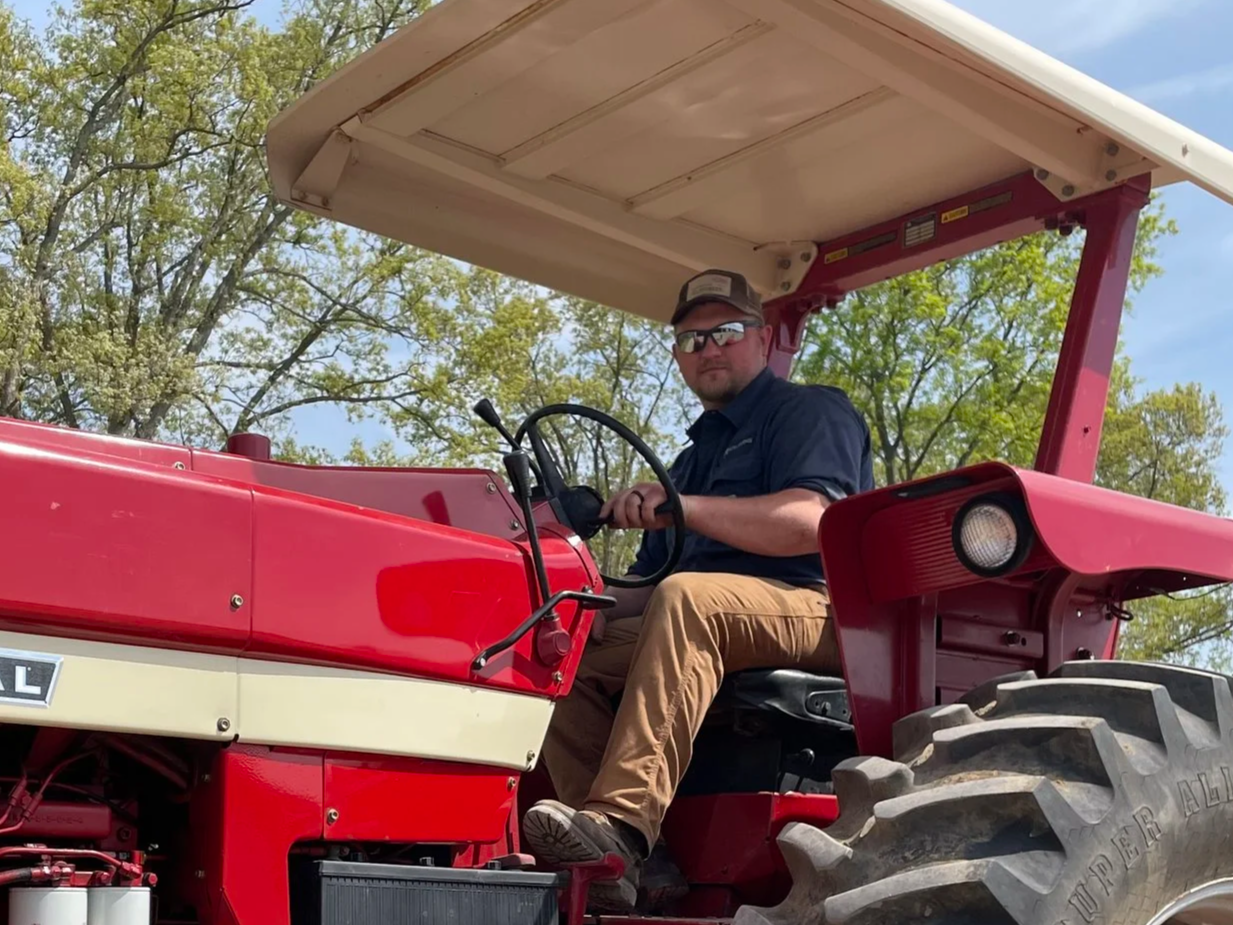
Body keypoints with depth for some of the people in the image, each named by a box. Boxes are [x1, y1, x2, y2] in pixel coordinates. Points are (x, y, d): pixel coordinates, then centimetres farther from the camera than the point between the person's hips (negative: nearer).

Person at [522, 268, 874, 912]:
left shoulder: (811, 411, 5)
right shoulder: (694, 456, 29)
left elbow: (812, 521, -16)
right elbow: (648, 583, 24)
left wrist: (684, 508, -24)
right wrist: (599, 604, 1)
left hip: (815, 612, -8)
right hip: (704, 623, 8)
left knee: (686, 597, -36)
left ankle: (621, 822, -49)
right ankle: (598, 856, -26)